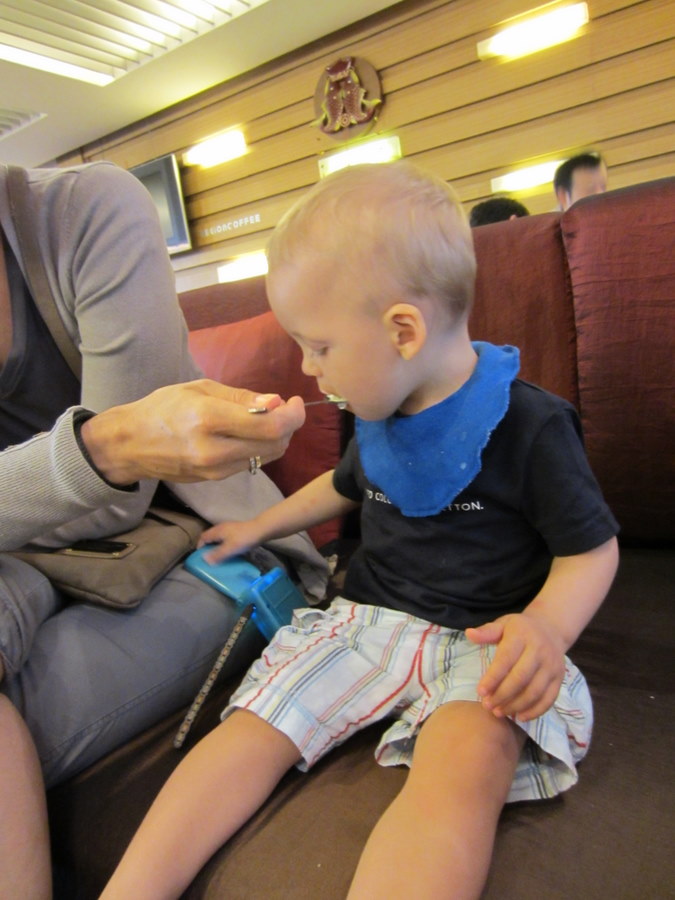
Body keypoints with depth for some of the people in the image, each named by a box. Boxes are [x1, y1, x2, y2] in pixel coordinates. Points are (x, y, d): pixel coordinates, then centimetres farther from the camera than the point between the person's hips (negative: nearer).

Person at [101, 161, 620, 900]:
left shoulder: (529, 425, -12)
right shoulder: (379, 417, 9)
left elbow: (592, 547, -5)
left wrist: (548, 624, -25)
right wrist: (260, 527, 33)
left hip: (481, 639, -5)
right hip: (366, 617, 6)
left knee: (462, 766, -36)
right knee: (252, 731, -12)